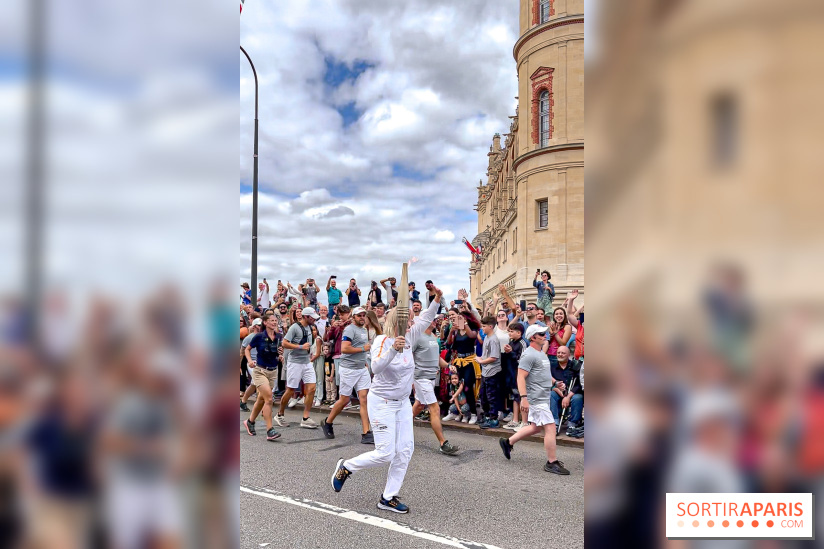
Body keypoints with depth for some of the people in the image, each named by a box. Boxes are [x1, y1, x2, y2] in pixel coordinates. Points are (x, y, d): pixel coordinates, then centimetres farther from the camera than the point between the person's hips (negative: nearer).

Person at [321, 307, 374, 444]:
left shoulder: (364, 330, 16)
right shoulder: (350, 329, -13)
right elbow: (344, 349, -24)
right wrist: (363, 348, -16)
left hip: (362, 368, 7)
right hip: (349, 369, -7)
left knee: (364, 399, -3)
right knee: (344, 400, 2)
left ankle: (366, 434, -3)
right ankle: (327, 423, 26)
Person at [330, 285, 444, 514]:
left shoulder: (408, 338, 1)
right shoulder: (383, 340, -18)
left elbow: (426, 318, 7)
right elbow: (376, 367, -34)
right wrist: (393, 350, -48)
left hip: (403, 403, 7)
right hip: (382, 403, -7)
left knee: (405, 450, 5)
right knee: (385, 453, -7)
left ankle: (388, 498, 17)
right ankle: (346, 467, 18)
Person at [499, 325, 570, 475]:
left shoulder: (541, 354, 17)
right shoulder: (529, 355, -15)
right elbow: (521, 378, -21)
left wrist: (555, 383, 11)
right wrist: (524, 398, -28)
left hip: (543, 397, 10)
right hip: (536, 398, -10)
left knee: (536, 427, 18)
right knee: (550, 427, -8)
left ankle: (508, 442, 28)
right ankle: (552, 463, 2)